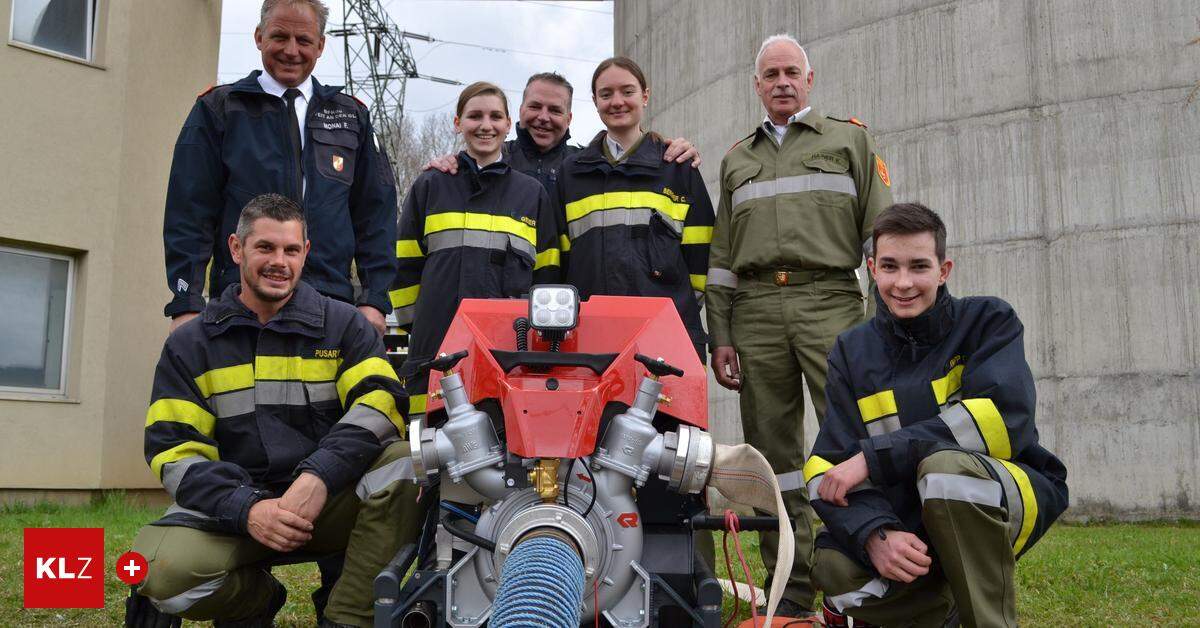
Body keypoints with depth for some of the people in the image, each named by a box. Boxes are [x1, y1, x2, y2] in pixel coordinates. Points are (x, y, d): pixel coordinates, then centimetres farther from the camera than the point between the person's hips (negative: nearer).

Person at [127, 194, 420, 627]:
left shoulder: (344, 324, 7)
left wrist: (320, 476, -27)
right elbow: (174, 450, -1)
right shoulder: (189, 345, 9)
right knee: (161, 569, -30)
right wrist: (247, 508, -20)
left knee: (405, 460, -29)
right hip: (232, 508, 0)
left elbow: (381, 400, -9)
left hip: (329, 501, 0)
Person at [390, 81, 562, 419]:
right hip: (438, 341, 0)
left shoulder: (532, 192, 15)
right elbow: (405, 265, 15)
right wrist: (413, 324, 9)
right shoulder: (430, 186, 13)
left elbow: (547, 273, 17)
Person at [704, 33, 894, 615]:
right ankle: (792, 587, 10)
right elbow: (721, 256, 19)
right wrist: (719, 336, 10)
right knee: (772, 452, 3)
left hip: (830, 300, -3)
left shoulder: (850, 140, 13)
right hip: (755, 310, 3)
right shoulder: (736, 159, 22)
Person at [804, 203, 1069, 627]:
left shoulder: (988, 321, -6)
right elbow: (832, 463, -8)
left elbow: (1006, 420, -23)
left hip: (1010, 501, -3)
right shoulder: (852, 351, 1)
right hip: (905, 522, 3)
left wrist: (874, 456, -26)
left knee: (945, 465, -35)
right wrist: (876, 533, -30)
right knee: (835, 570, -26)